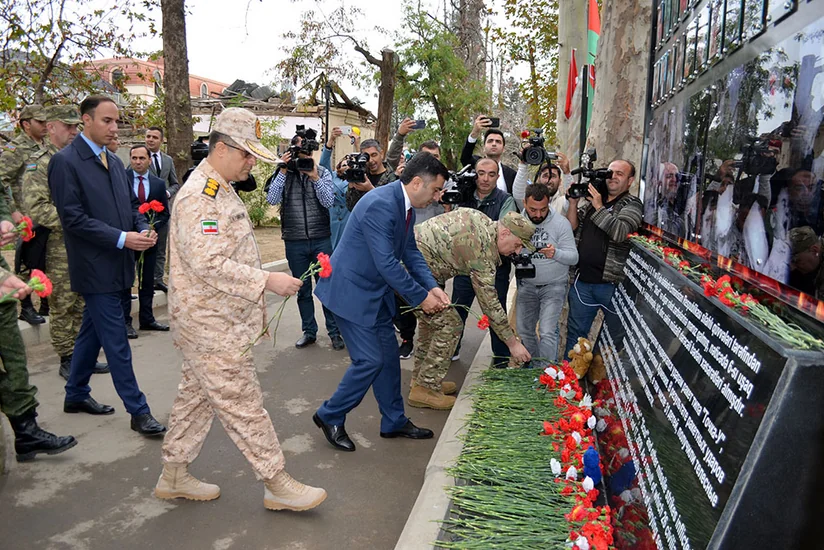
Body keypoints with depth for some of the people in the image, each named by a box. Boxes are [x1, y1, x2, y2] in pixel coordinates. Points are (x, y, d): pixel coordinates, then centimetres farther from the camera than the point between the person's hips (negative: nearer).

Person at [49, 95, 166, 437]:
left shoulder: (114, 162, 12)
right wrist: (121, 238, -21)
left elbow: (130, 204, 17)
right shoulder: (65, 161, -11)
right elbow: (73, 217, -16)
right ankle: (138, 411, 5)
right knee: (116, 342, -3)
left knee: (92, 331, 20)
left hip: (116, 266, 8)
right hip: (95, 267, -8)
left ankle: (76, 395, 36)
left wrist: (143, 229, -3)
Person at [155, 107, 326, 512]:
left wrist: (254, 304, 20)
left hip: (216, 322, 10)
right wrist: (267, 280, -27)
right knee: (243, 405, -1)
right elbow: (208, 264, -28)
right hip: (212, 327, -10)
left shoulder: (220, 190, 14)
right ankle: (276, 484, 11)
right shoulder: (199, 197, -20)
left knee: (196, 396, 18)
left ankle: (173, 476, 33)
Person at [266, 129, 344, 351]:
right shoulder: (283, 173, 3)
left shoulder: (322, 172, 2)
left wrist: (315, 178, -19)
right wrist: (282, 171, -14)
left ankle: (334, 332, 16)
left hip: (321, 240, -1)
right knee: (303, 290, 12)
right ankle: (309, 332, 25)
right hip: (295, 242, 1)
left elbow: (329, 202, -8)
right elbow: (272, 199, -10)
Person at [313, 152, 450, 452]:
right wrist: (420, 297, -20)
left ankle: (394, 422, 29)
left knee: (389, 355, 14)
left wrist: (432, 287, -5)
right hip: (351, 289, -10)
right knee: (370, 360, -6)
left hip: (376, 292, 10)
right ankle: (330, 416, 16)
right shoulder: (380, 204, -27)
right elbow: (386, 263, -28)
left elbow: (411, 251, 8)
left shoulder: (405, 205, 3)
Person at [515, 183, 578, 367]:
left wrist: (556, 253, -34)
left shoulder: (561, 223, -12)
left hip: (553, 285, -4)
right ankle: (536, 365, 32)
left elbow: (574, 257, -14)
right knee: (524, 329, 10)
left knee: (547, 333, -13)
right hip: (527, 285, 4)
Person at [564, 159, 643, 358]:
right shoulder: (591, 200, 14)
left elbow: (620, 232, -20)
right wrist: (573, 203, -3)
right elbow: (572, 228, 9)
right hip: (582, 279, 5)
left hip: (611, 283, -5)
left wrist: (599, 207, -16)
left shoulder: (632, 205, -3)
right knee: (576, 331, 14)